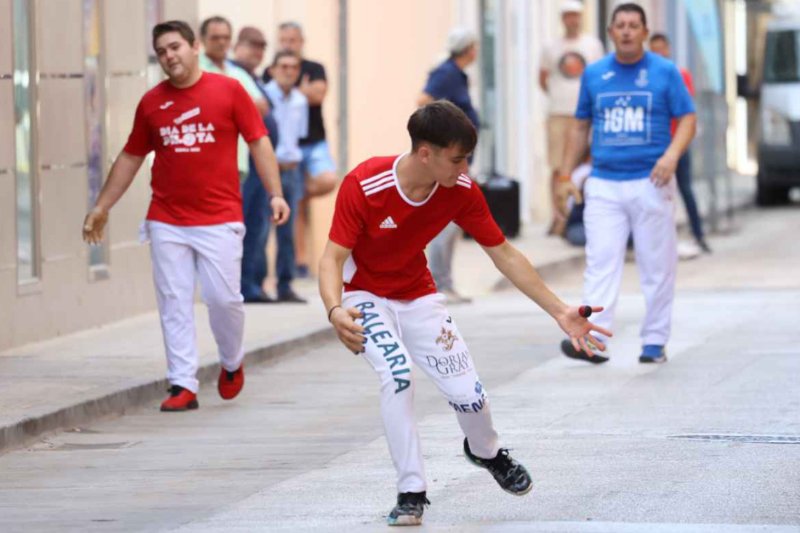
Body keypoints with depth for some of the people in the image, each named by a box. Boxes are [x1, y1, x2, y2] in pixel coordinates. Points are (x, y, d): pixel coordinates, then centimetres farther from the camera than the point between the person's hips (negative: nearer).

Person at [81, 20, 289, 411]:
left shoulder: (228, 90, 0)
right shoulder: (151, 102, 8)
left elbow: (258, 142, 1)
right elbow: (131, 158, 16)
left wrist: (275, 194, -9)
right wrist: (102, 207, 16)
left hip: (219, 218, -3)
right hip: (166, 222, 3)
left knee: (223, 297, -5)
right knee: (174, 304, -1)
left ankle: (232, 364, 22)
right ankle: (183, 386, 1)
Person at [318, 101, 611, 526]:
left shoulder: (462, 191, -17)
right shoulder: (363, 185, -30)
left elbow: (503, 255, -7)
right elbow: (332, 259, -26)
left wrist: (559, 311, -9)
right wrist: (335, 311, -46)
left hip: (418, 296, 4)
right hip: (365, 295, -3)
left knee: (469, 394, -6)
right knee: (398, 375, -30)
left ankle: (485, 451, 31)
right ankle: (411, 493, -17)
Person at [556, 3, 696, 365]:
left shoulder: (664, 72, 3)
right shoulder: (594, 74, 11)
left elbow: (687, 119, 0)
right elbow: (581, 126, 17)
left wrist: (672, 155, -18)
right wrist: (566, 175, 12)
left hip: (651, 183, -1)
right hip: (604, 184, 2)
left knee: (657, 265, 2)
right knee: (600, 262, -10)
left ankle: (655, 341, 10)